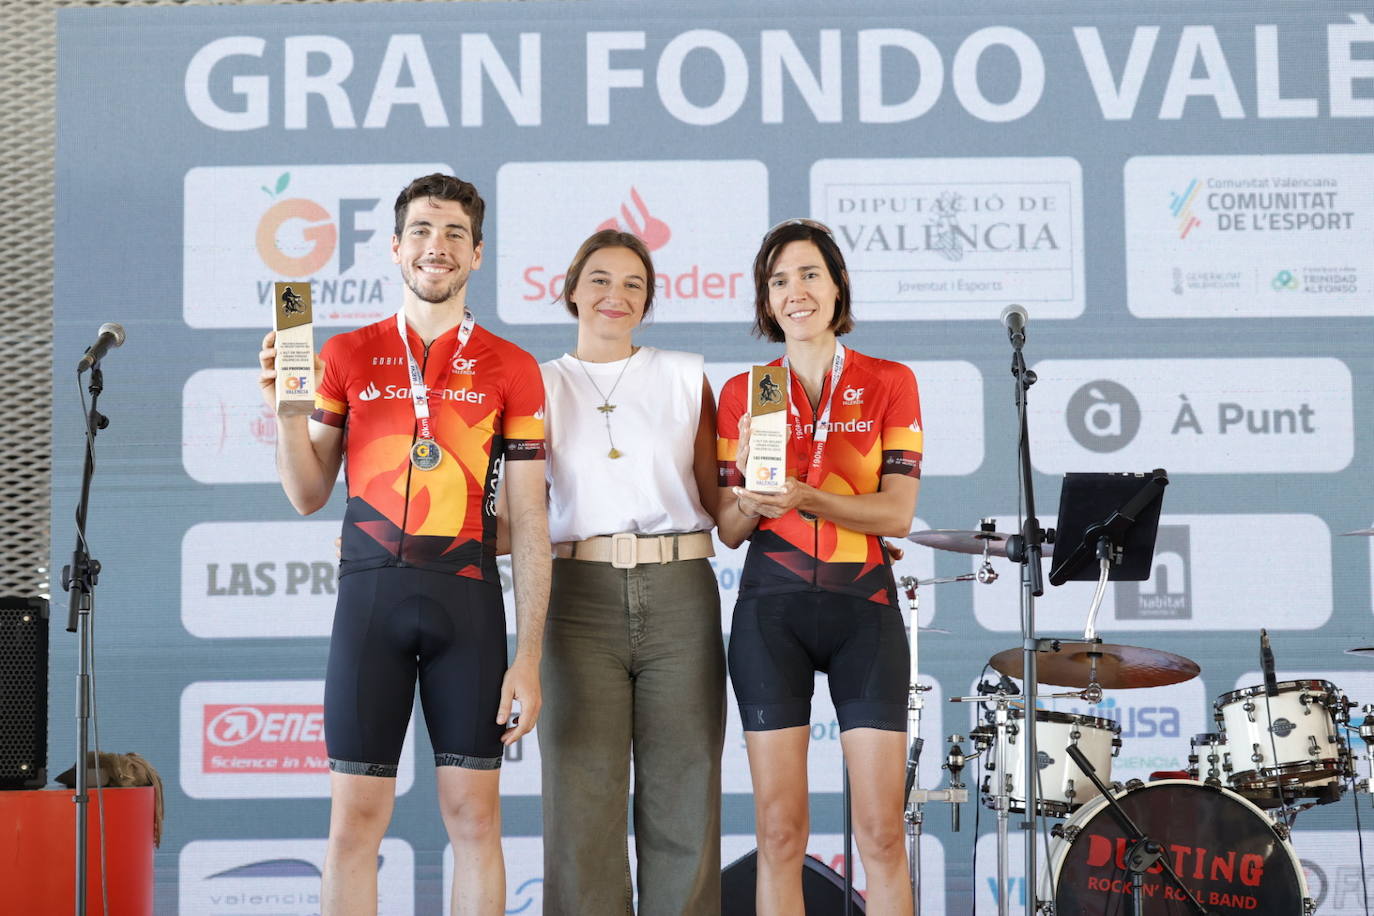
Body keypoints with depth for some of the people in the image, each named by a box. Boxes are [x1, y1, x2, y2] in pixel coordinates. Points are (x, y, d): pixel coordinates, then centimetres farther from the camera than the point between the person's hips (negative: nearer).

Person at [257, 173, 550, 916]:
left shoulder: (511, 369, 5)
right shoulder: (347, 356, 9)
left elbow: (529, 524, 3)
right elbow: (309, 496, 11)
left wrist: (528, 657, -2)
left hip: (468, 595, 0)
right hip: (371, 589, 1)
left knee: (475, 815, 3)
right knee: (354, 817, 0)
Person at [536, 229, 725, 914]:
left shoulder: (684, 377, 13)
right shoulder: (541, 386, 12)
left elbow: (718, 498, 11)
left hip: (679, 594, 1)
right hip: (580, 597, -1)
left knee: (683, 792, -1)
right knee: (583, 792, -4)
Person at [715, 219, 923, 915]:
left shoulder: (889, 383, 4)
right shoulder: (742, 394, 7)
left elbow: (898, 514, -5)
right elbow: (729, 530, 7)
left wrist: (804, 497, -21)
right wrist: (750, 491, -15)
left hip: (863, 604, 0)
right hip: (771, 605, 1)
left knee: (881, 831, -4)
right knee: (780, 830, -1)